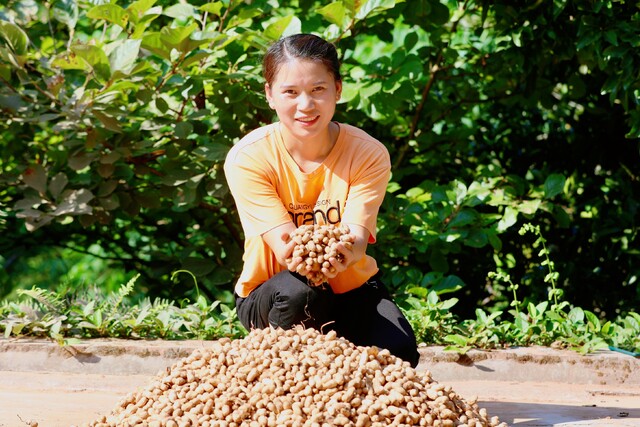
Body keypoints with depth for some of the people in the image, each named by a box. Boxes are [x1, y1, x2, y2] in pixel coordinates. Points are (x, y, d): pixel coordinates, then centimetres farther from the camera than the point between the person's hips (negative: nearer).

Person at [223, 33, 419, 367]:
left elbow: (355, 236, -24)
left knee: (399, 352, -26)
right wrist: (297, 254, -51)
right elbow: (282, 242, -24)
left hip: (351, 288, 2)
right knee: (296, 292, -38)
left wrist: (347, 251, -51)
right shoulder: (247, 158, -17)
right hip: (268, 294, -2)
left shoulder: (368, 155, -13)